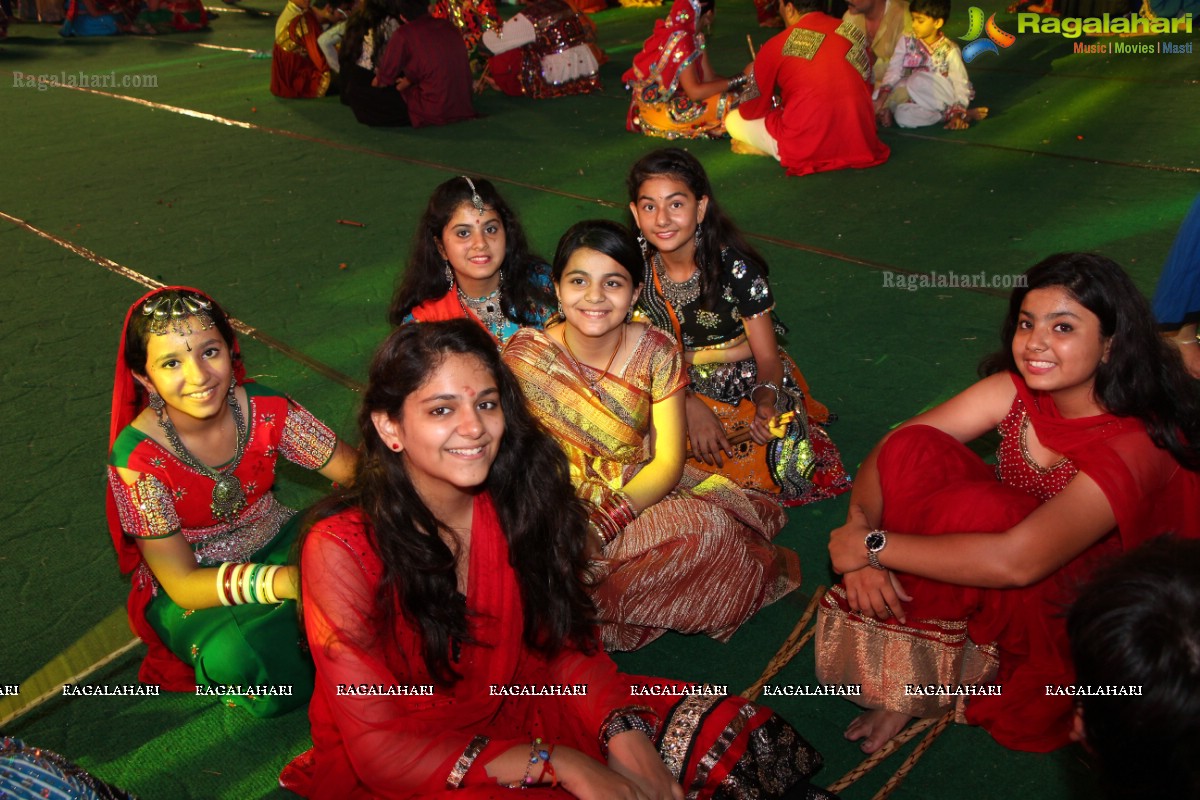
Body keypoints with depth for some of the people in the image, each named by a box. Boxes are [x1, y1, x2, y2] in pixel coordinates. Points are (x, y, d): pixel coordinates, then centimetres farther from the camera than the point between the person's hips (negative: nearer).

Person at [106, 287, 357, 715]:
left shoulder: (263, 408, -15)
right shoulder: (137, 455, -23)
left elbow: (357, 471, -12)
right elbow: (183, 583, -23)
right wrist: (292, 580, -39)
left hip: (274, 543, 4)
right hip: (190, 591, -3)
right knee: (241, 659, -36)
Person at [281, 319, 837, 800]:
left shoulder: (517, 500, -9)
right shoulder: (342, 550, -22)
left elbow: (564, 643, 0)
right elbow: (382, 748, -20)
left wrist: (624, 735, -19)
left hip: (516, 715, 5)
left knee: (733, 740, -9)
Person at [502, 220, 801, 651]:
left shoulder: (656, 352, -8)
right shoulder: (525, 358, -14)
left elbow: (668, 461, -9)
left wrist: (603, 523, -24)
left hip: (642, 489, 2)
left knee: (715, 525, -28)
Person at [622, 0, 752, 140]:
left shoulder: (694, 36, 4)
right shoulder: (679, 41, -25)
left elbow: (709, 77, 5)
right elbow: (695, 92, -28)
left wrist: (742, 80, -4)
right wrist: (737, 81, -23)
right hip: (660, 110, -9)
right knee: (728, 103, -18)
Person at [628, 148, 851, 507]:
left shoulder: (736, 268, -16)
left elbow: (768, 357, -13)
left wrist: (766, 402, -36)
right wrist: (690, 406, -24)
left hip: (749, 383, -2)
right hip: (676, 392, 2)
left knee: (782, 450, -29)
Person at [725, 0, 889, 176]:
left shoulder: (775, 46, -5)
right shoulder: (853, 33, 7)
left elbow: (759, 107, 6)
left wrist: (741, 110, 31)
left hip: (809, 150, -5)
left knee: (734, 121, 14)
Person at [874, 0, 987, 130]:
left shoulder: (949, 50, -7)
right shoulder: (906, 41, 0)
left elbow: (960, 84, -10)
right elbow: (894, 71, -7)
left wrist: (958, 114, -23)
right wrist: (882, 97, -23)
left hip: (940, 100, -2)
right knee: (903, 117, -32)